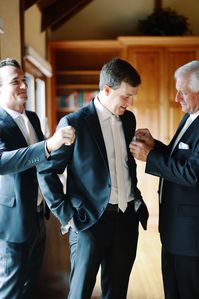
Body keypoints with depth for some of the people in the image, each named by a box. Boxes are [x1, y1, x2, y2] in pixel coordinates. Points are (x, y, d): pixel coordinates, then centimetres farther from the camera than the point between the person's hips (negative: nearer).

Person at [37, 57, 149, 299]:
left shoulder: (128, 119, 8)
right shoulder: (74, 123, -12)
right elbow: (46, 171, -8)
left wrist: (136, 197, 11)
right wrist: (65, 214, -10)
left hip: (127, 218, 6)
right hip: (89, 221, -5)